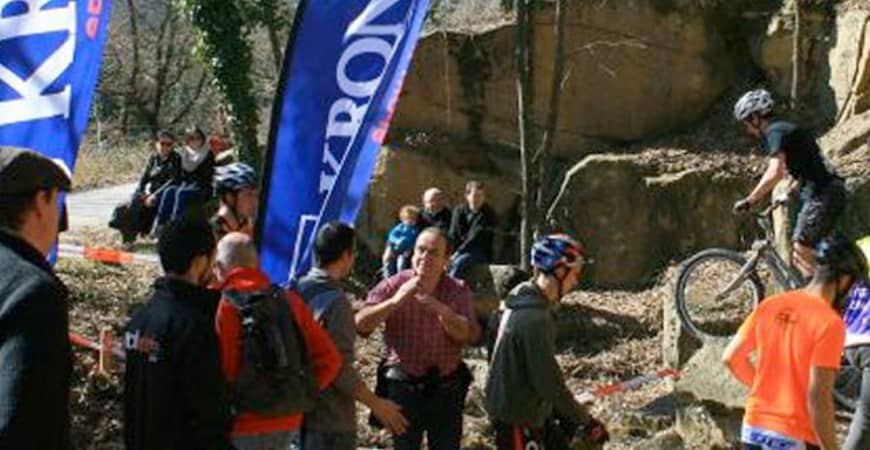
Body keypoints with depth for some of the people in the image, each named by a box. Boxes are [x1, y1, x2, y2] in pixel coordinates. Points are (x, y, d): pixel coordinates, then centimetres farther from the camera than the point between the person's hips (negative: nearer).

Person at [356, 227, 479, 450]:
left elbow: (470, 335, -12)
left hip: (446, 388, 2)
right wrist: (395, 301, -27)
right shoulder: (394, 285, -5)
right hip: (404, 385, -2)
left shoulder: (458, 291, 1)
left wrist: (441, 310, -26)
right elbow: (361, 324, -16)